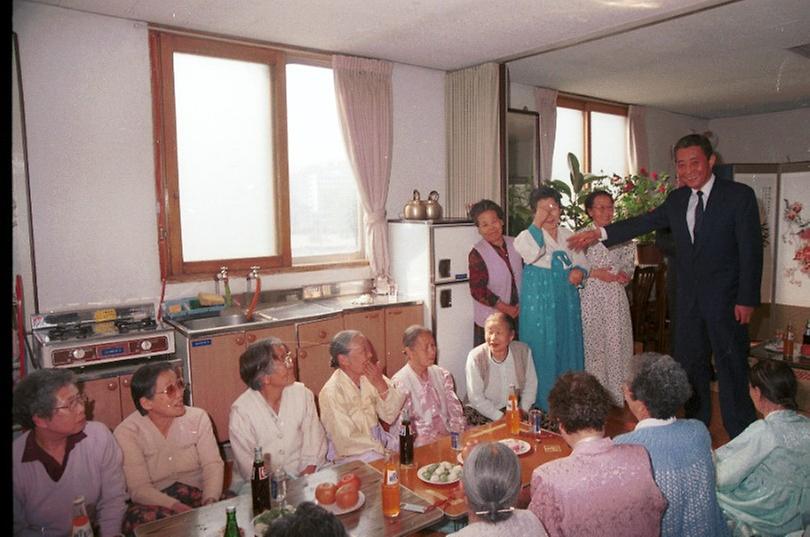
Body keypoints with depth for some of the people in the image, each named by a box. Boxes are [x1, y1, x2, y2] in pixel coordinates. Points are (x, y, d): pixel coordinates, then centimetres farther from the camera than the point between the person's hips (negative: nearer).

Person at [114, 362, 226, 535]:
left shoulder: (198, 417, 0)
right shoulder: (127, 432, -8)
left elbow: (213, 464, -6)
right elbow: (139, 488, -14)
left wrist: (210, 502, -26)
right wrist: (177, 507, -30)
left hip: (197, 494, 1)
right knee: (140, 519, -36)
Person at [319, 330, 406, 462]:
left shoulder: (369, 377, -2)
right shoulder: (331, 393, -20)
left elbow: (390, 416, -5)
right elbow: (346, 441, -19)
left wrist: (381, 384, -19)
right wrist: (386, 449, -15)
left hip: (378, 441, 6)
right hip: (352, 457, -6)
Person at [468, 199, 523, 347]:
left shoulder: (514, 244, 3)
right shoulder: (477, 254, -13)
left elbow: (525, 273, 14)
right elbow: (478, 290, -16)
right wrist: (506, 309, -14)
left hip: (518, 315, 5)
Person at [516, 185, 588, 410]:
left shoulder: (567, 235, 11)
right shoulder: (528, 235, -7)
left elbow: (581, 262, 19)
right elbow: (531, 252, -29)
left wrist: (579, 272, -3)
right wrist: (537, 223, -34)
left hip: (567, 303, 6)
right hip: (539, 305, -6)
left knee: (568, 348, 12)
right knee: (543, 352, -1)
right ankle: (543, 406, 11)